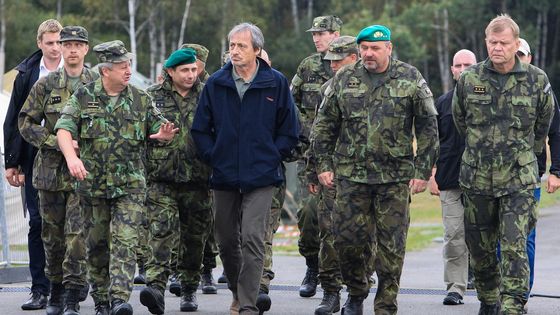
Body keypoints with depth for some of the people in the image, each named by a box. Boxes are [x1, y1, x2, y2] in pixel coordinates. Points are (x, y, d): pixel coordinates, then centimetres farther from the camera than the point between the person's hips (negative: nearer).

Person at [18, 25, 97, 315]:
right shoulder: (45, 85, 5)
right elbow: (26, 122, 5)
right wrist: (56, 143, -8)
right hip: (50, 169, 2)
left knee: (78, 234, -11)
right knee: (52, 234, 8)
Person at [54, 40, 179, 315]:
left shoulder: (140, 99, 6)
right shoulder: (83, 97, 1)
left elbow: (158, 130, 12)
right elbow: (64, 129, -8)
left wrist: (163, 135, -14)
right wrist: (71, 157, -27)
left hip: (130, 184, 0)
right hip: (92, 183, 0)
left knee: (125, 241, -14)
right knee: (96, 243, 8)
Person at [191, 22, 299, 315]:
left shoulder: (276, 83, -2)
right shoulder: (216, 83, 3)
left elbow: (289, 131, 6)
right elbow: (200, 129, 11)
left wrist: (271, 158, -1)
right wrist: (214, 157, 2)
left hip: (260, 178, -3)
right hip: (224, 177, 3)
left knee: (252, 239, -12)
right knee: (227, 240, 12)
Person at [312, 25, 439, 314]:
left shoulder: (410, 79, 2)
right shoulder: (344, 79, 6)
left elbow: (428, 128, 3)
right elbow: (324, 124, 11)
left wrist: (423, 170, -2)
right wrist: (323, 164, 4)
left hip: (395, 176, -1)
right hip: (351, 173, 2)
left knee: (391, 245, 0)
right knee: (347, 238, 0)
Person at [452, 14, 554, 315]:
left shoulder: (537, 81, -2)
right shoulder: (469, 80, 1)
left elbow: (542, 123, 15)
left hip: (519, 180, -2)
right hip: (477, 178, 2)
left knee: (514, 248, -13)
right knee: (479, 246, 11)